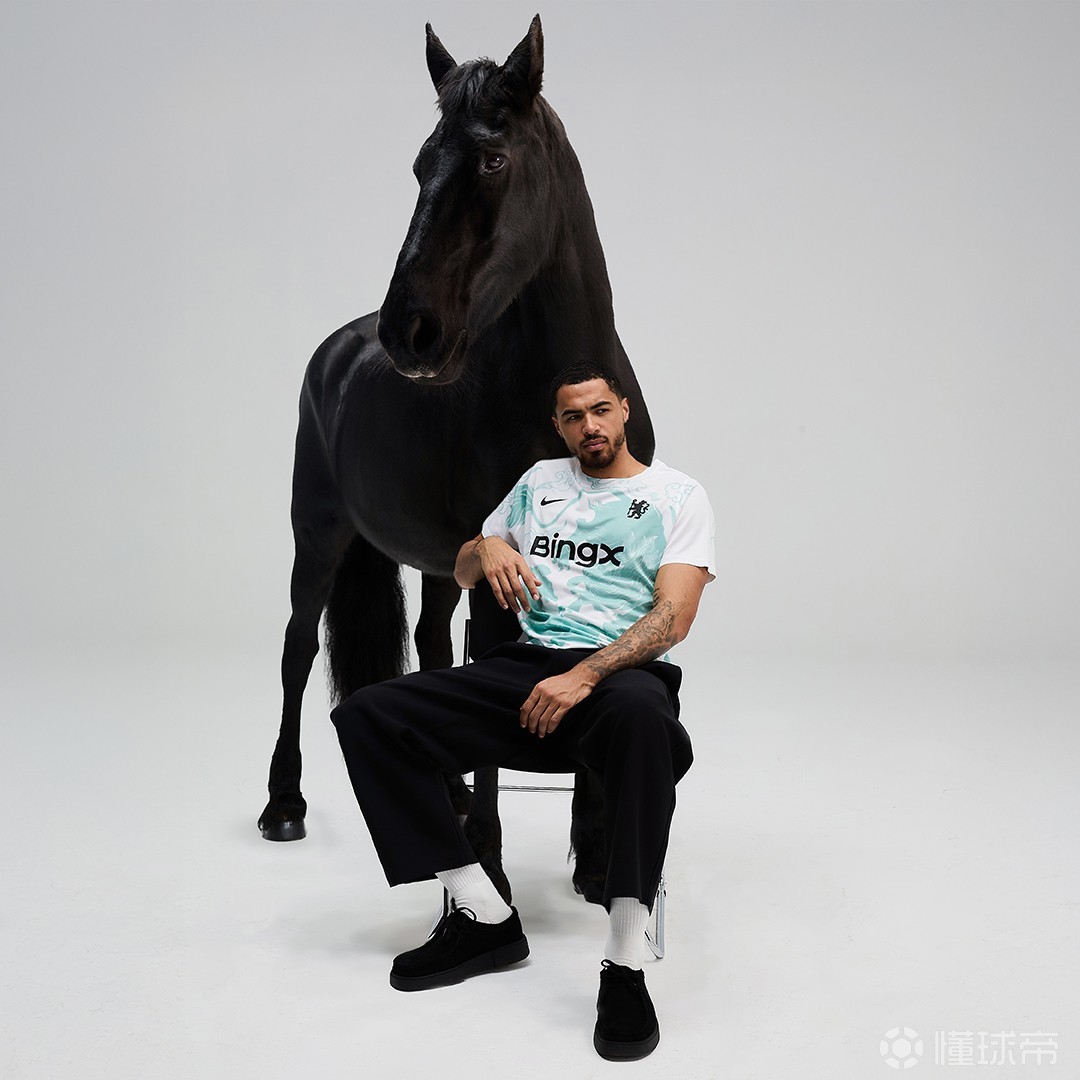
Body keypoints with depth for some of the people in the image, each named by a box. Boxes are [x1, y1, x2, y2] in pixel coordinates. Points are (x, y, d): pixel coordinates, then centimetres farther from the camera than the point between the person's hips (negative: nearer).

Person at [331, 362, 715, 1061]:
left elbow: (674, 614, -6)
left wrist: (585, 676, -22)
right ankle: (486, 920, -14)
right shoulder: (540, 482, 22)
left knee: (642, 718, -44)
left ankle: (625, 968, -36)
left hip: (622, 670, -5)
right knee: (367, 717, -17)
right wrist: (487, 548, 2)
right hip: (527, 664, 5)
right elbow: (462, 572, 28)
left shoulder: (678, 497, 8)